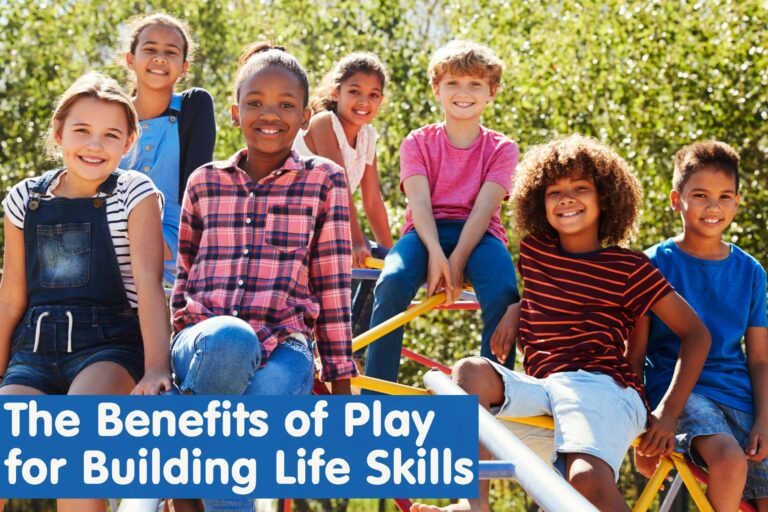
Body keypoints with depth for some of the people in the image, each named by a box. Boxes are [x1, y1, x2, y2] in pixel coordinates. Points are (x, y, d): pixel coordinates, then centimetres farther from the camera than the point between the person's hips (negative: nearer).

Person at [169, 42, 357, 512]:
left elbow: (332, 282, 7)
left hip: (284, 342, -1)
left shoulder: (324, 180, 9)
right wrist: (172, 351, 18)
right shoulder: (205, 182, 15)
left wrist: (340, 378, 5)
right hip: (205, 340, 1)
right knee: (228, 341, -39)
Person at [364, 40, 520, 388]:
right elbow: (420, 201, -5)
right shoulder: (418, 143, 9)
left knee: (503, 294, -32)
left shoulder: (502, 149, 8)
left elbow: (483, 208, -7)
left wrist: (456, 262, -21)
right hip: (426, 232, 0)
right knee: (392, 281, -32)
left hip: (477, 235, 0)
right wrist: (436, 254, -24)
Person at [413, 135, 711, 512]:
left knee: (588, 480, -35)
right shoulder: (534, 251, 17)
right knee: (471, 370, -25)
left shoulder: (628, 267, 5)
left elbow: (696, 333, 5)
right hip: (540, 386, 5)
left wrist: (668, 413, -3)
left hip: (599, 385, -5)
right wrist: (515, 309, 17)